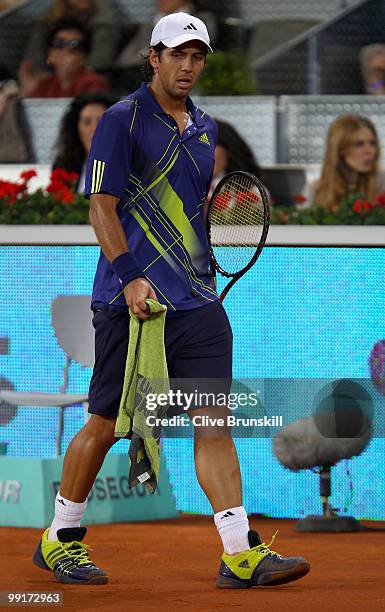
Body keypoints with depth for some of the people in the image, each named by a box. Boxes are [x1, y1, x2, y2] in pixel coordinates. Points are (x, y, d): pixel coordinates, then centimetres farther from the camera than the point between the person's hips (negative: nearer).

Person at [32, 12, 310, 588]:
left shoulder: (205, 128, 17)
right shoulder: (122, 119, -4)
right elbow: (102, 206, -9)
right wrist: (130, 277, -18)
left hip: (198, 301, 6)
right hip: (135, 297, -6)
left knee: (215, 419, -4)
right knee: (106, 422, 2)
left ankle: (242, 554, -9)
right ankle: (60, 538, 19)